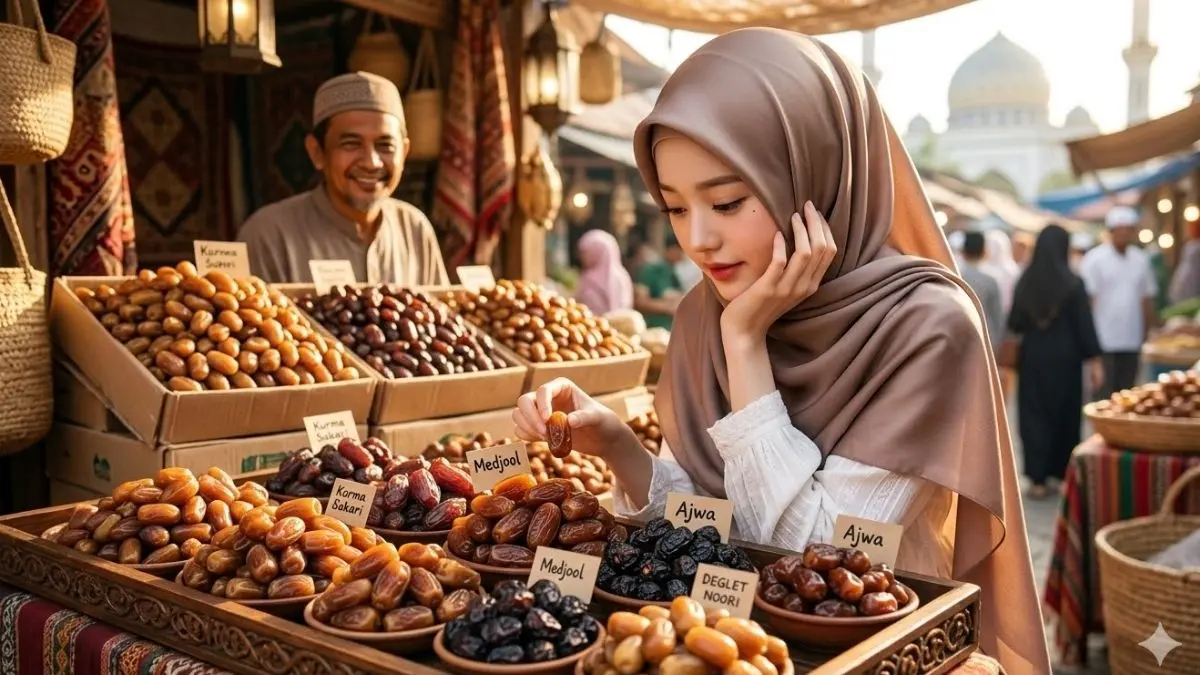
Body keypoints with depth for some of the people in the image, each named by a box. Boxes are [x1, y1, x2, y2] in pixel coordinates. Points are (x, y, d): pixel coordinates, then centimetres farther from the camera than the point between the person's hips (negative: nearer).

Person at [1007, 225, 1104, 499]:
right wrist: (1094, 360, -4)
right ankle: (1064, 473, 20)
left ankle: (1038, 479, 3)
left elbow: (1014, 324, 2)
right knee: (1065, 416, 12)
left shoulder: (1025, 282, -3)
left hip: (1032, 358, 1)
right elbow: (1085, 324, -9)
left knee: (1034, 416, 6)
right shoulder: (1073, 283, -10)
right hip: (1064, 358, -1)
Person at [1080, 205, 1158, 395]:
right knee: (1104, 395, -2)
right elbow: (1087, 299, -8)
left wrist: (1148, 332, 12)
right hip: (1103, 342, -5)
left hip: (1132, 341, 5)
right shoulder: (1094, 259, -5)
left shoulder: (1140, 260, 10)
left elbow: (1147, 299, 15)